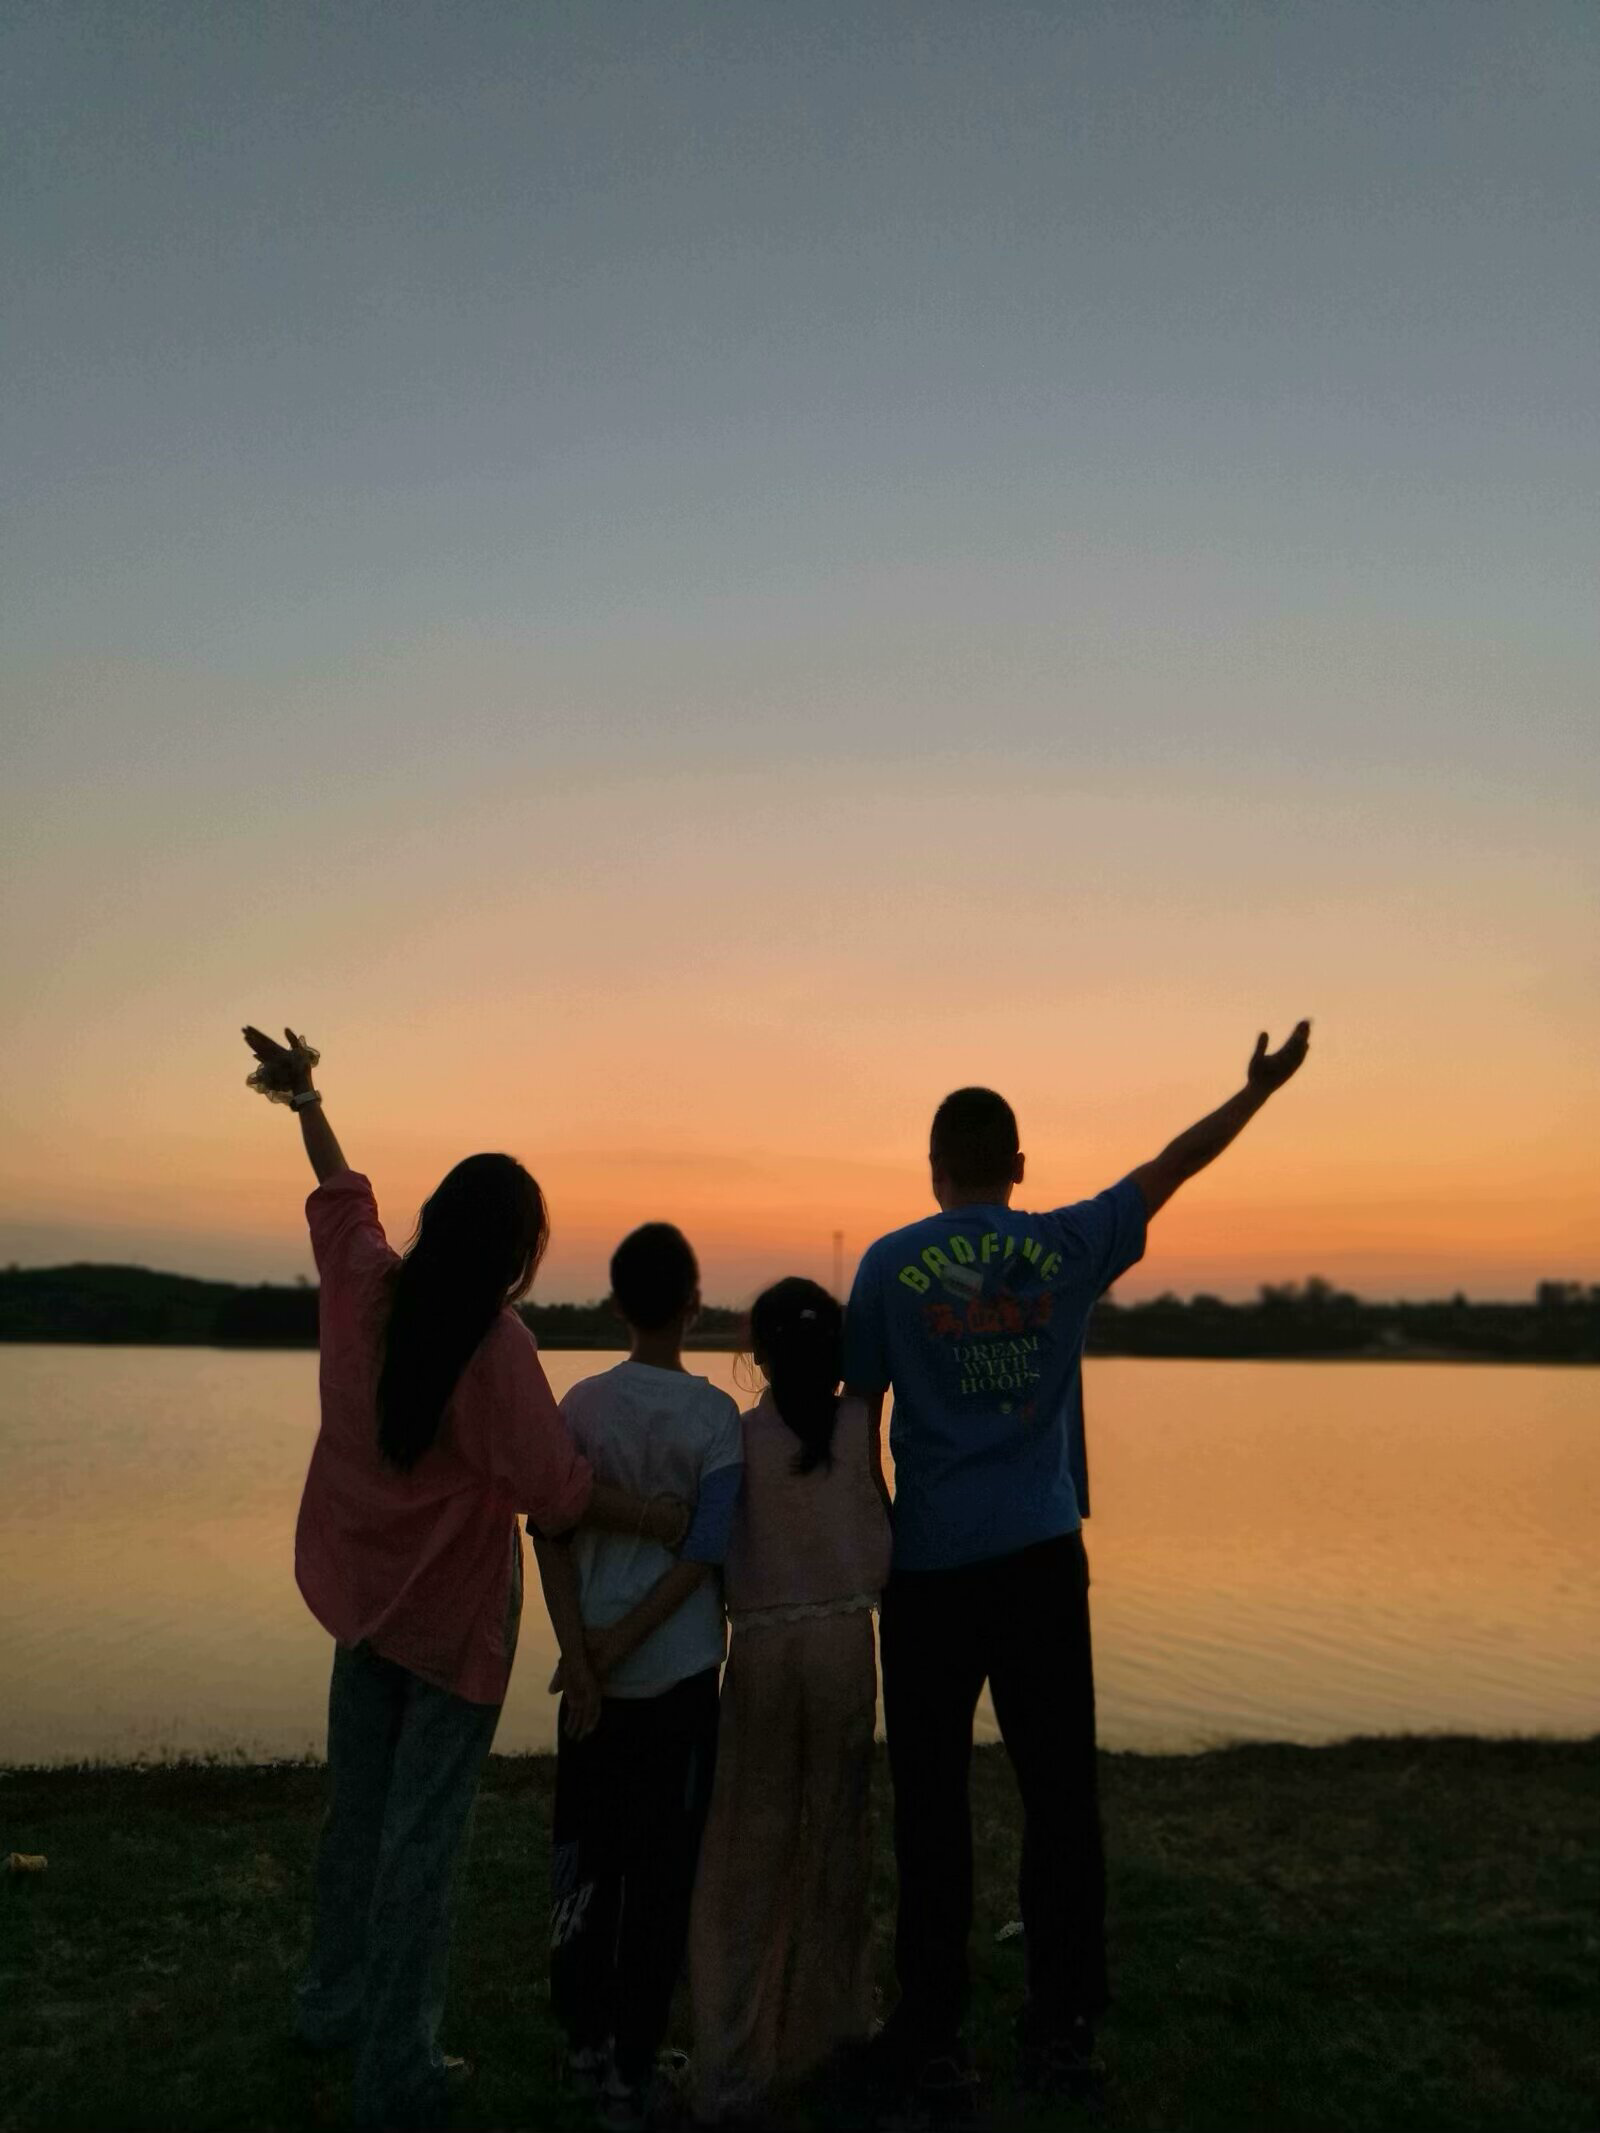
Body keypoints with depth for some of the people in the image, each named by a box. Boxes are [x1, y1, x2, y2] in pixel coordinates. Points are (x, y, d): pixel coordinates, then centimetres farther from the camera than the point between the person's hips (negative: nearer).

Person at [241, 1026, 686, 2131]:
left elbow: (342, 1195, 12)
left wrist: (305, 1100, 29)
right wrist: (677, 1522, -12)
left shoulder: (365, 1282, -7)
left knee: (358, 1809, 23)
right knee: (424, 1835, 5)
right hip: (457, 1609, -6)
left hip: (364, 1589, 6)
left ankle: (334, 2004, 40)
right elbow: (557, 1489, -22)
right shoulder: (495, 1338, -23)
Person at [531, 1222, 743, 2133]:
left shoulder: (582, 1403, -2)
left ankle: (586, 2040, 30)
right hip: (678, 1668, -3)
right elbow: (707, 1551, -14)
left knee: (586, 1855, 16)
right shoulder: (716, 1413, -9)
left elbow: (547, 1528, 0)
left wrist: (586, 1631, 9)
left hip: (594, 1662, 3)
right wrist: (627, 1637, -10)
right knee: (662, 1868, 7)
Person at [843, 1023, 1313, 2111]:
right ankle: (1065, 2028, 21)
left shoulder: (891, 1263, -3)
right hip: (1044, 1557, 2)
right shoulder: (1068, 1247, 1)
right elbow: (1171, 1168, 13)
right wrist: (1260, 1088, 26)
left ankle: (933, 2040, 15)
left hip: (933, 1563, -1)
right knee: (1061, 1791, 11)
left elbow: (859, 1409, 0)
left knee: (934, 1802, 7)